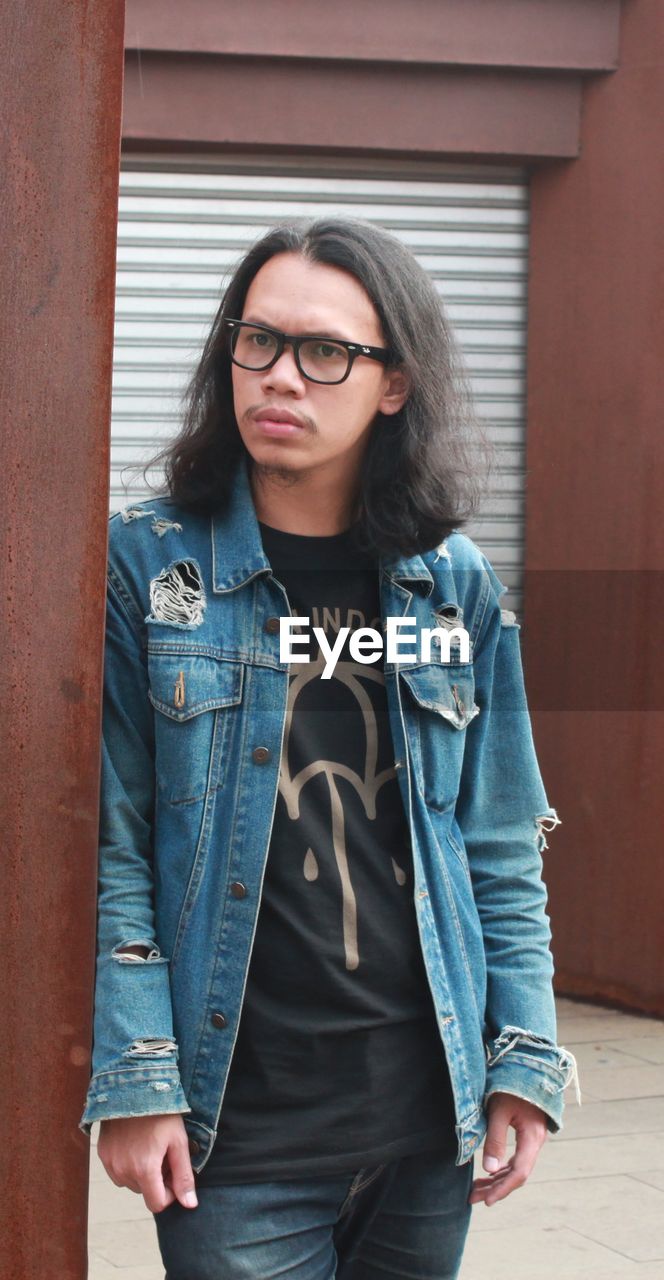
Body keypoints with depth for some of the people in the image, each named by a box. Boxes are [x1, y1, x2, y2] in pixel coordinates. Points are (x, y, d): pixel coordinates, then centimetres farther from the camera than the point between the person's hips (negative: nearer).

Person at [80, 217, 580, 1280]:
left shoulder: (456, 586, 5)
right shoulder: (148, 565, -4)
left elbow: (502, 850, 8)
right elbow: (111, 847, -6)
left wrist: (526, 1060, 2)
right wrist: (135, 1081, -11)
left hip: (429, 1114, 3)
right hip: (238, 1124, -3)